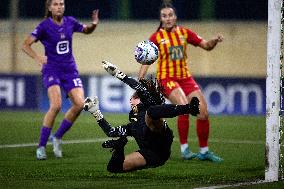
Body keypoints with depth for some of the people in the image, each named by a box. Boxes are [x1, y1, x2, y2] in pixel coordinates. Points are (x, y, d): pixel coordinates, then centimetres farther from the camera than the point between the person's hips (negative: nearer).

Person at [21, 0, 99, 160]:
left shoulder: (70, 22, 4)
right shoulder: (44, 26, -8)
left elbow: (87, 30, 23)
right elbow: (26, 45, -14)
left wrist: (94, 24, 0)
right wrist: (37, 57, -33)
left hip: (70, 70, 5)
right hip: (52, 70, -5)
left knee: (80, 104, -14)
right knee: (56, 105, -24)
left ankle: (58, 138, 6)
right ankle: (41, 146, -13)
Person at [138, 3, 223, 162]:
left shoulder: (184, 33, 8)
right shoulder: (156, 37, -2)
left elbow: (206, 46, 11)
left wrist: (215, 41, -11)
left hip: (185, 77, 5)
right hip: (166, 78, -5)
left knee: (204, 112, -4)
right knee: (184, 107, -28)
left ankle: (204, 151, 11)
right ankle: (184, 148, -17)